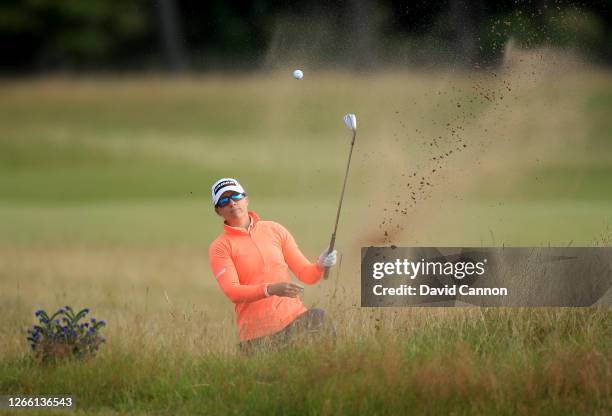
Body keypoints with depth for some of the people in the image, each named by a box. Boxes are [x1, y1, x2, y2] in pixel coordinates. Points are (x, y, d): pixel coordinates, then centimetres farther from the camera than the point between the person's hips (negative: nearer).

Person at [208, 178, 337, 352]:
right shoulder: (220, 247, 2)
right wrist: (271, 289, -25)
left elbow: (306, 274, 12)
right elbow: (232, 292, -11)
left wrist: (319, 266, -11)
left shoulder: (275, 230, 13)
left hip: (294, 316, 3)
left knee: (320, 318, -23)